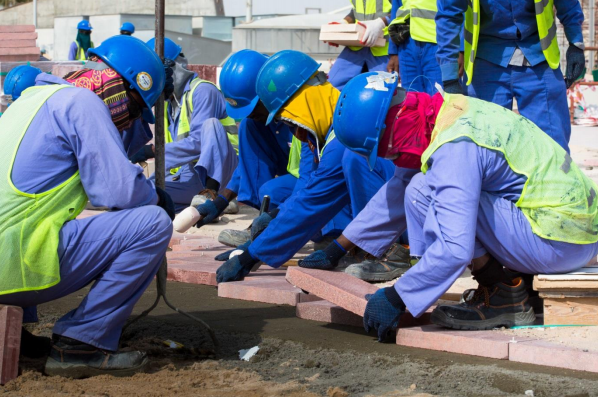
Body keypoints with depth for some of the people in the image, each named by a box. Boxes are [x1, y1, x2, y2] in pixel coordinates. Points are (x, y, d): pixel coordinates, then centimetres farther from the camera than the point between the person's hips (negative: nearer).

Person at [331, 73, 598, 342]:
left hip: (560, 245, -10)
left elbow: (455, 250, -30)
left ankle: (505, 297, -8)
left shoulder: (455, 148, -22)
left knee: (424, 192, -14)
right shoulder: (453, 108, 8)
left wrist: (395, 299, -19)